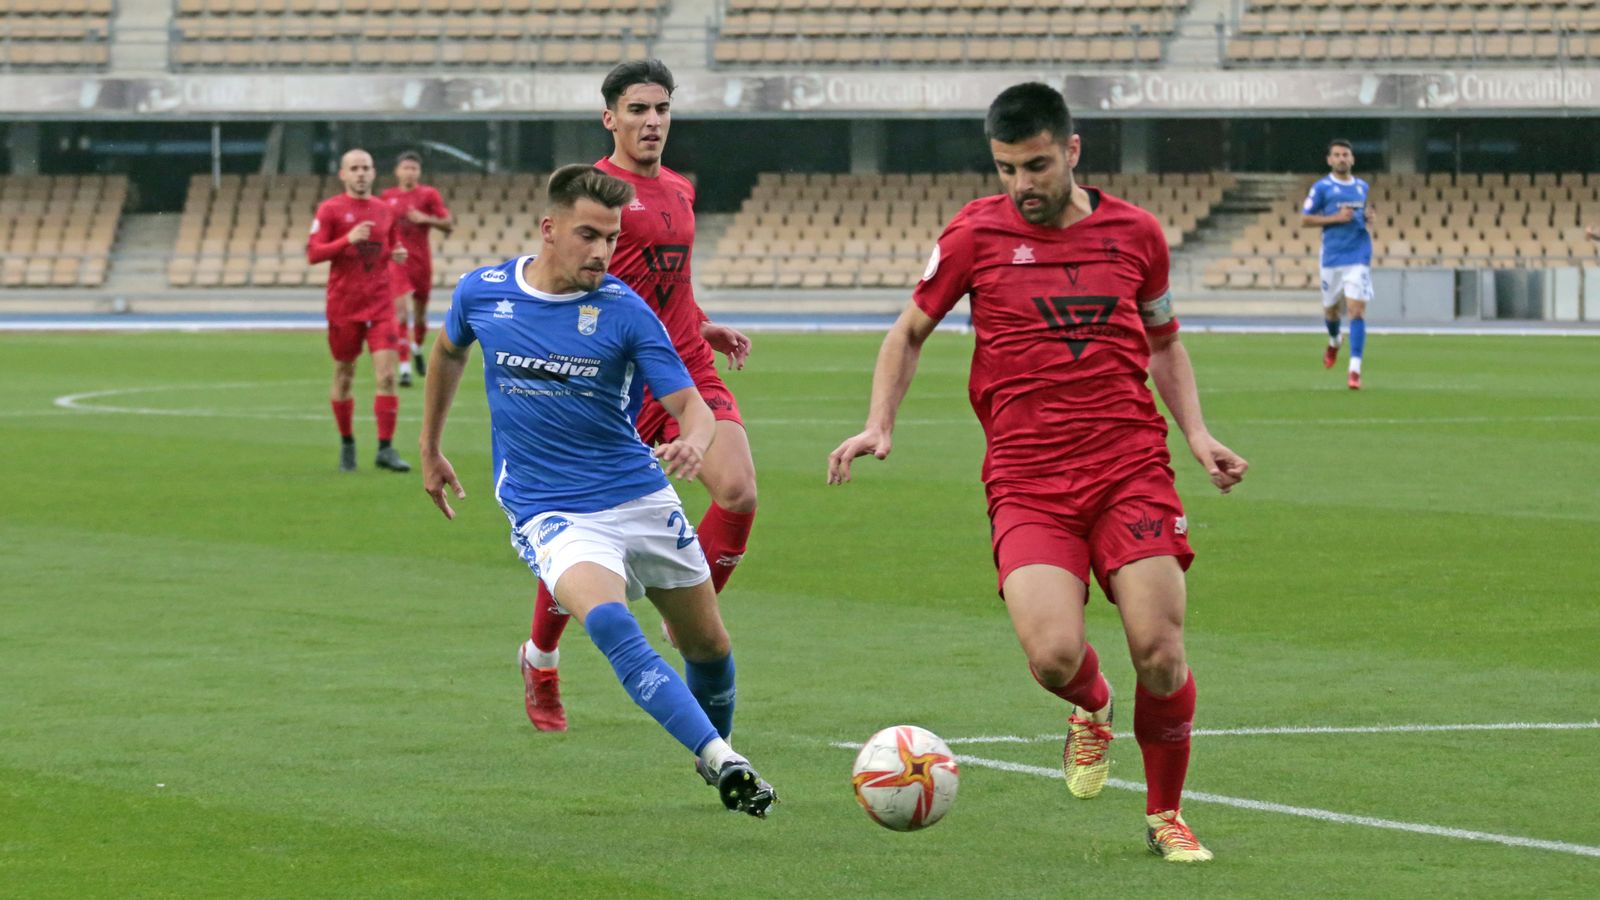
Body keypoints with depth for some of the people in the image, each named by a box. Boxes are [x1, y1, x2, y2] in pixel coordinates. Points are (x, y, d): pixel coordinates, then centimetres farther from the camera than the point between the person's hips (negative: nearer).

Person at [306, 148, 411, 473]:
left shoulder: (383, 209, 10)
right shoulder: (330, 209, -3)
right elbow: (313, 253, -9)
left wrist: (397, 254, 1)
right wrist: (348, 240, -22)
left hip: (380, 303, 2)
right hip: (343, 305, -2)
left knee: (386, 376, -10)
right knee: (343, 376, 7)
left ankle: (386, 448, -8)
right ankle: (346, 444, 24)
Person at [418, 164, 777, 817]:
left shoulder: (624, 311, -8)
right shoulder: (482, 293, -4)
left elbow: (692, 404, -10)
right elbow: (449, 351, 19)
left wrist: (693, 441, -34)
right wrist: (430, 449, 25)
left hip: (642, 499, 2)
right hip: (551, 513, -2)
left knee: (709, 644, 10)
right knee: (609, 621, -30)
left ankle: (715, 752, 41)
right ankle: (722, 762, -37)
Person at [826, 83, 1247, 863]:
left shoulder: (1134, 233, 8)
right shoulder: (977, 234, 2)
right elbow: (909, 332, 15)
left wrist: (1196, 433, 10)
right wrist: (879, 426, 3)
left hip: (1130, 468, 1)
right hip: (1028, 482, -1)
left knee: (1159, 654, -11)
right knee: (1053, 656, -21)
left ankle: (1166, 814, 14)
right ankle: (1090, 713, 17)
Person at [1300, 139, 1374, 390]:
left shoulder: (1362, 187, 11)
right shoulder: (1322, 188, -1)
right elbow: (1305, 219, -3)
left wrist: (1369, 216, 2)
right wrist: (1336, 218, -14)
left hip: (1359, 256, 1)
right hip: (1332, 256, -1)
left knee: (1357, 310, -12)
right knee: (1330, 309, 12)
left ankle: (1355, 369, -15)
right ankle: (1333, 342, 48)